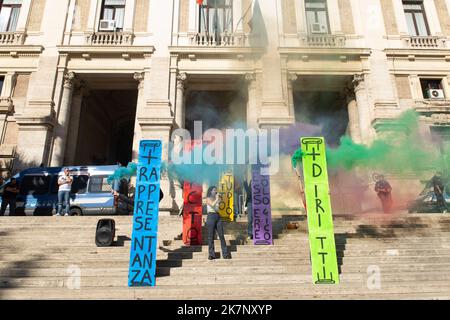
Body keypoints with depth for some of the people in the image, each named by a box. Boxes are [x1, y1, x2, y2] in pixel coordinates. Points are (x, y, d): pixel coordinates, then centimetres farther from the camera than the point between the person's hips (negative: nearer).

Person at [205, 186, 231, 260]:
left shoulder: (216, 198, 18)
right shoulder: (208, 199, 2)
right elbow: (212, 205, -18)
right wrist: (217, 199, -9)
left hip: (218, 217, 5)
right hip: (211, 217, -5)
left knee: (221, 235, 1)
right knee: (211, 236, -1)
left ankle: (225, 253, 2)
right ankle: (211, 254, 6)